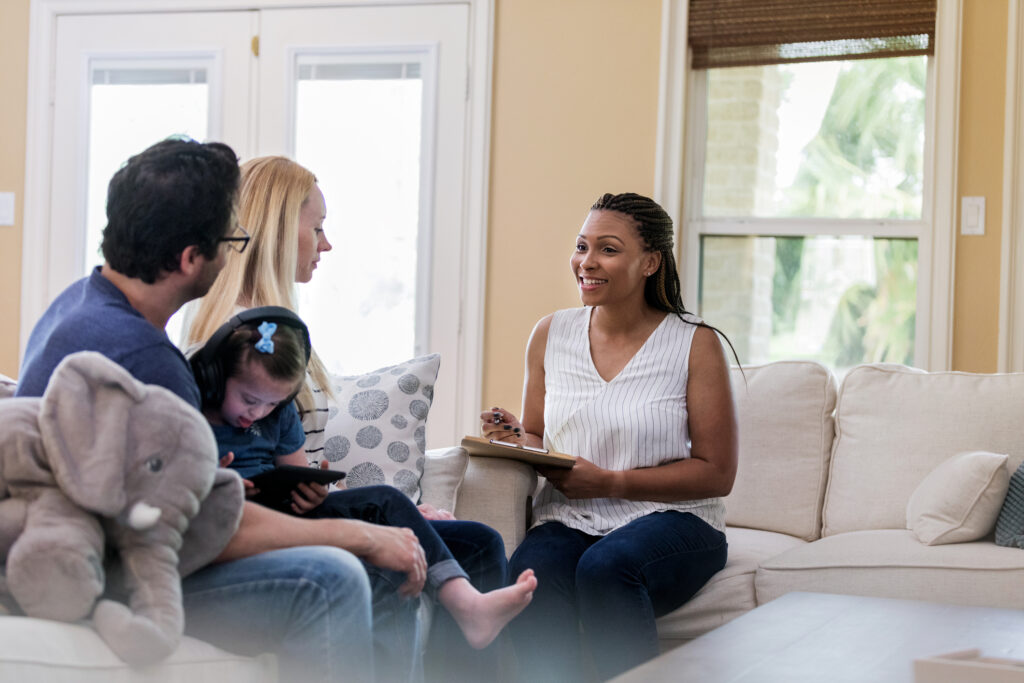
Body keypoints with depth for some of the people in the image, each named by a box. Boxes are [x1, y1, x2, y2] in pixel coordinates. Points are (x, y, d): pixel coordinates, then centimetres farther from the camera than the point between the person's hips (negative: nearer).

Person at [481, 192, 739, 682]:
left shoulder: (695, 344, -2)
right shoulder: (550, 334, 9)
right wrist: (515, 438, -6)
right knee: (530, 579, -32)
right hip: (567, 521, 3)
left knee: (605, 567, -36)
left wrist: (609, 482, -13)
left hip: (671, 518, -2)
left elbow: (717, 473, -3)